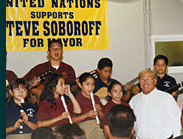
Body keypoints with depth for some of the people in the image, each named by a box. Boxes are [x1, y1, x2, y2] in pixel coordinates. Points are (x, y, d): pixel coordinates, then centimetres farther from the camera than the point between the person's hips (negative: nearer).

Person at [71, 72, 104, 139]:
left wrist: (99, 111, -6)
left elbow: (102, 117, 14)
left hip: (96, 128, 5)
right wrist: (86, 115, -21)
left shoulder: (96, 98, 11)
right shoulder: (76, 99, -6)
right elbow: (72, 120, -12)